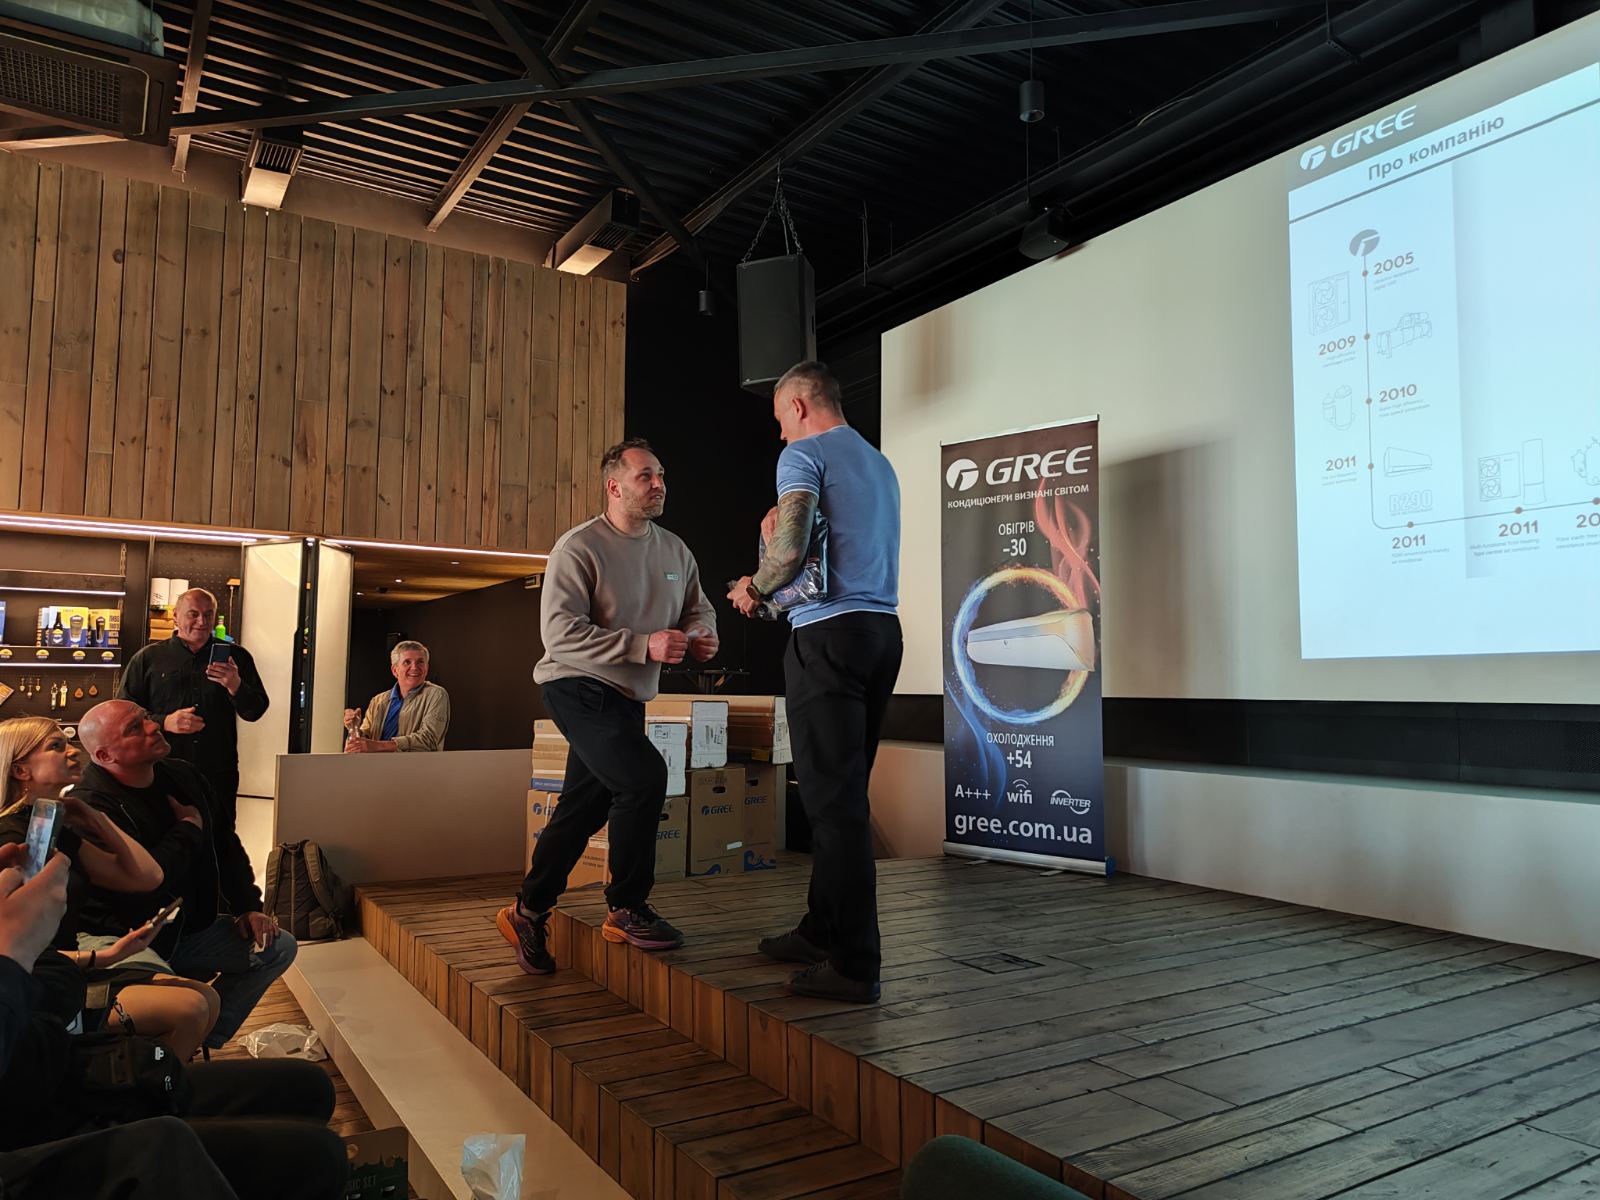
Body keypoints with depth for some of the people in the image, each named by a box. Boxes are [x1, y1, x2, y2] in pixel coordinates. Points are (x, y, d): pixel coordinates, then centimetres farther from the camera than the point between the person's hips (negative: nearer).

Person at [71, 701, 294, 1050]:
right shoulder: (90, 807, -22)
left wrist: (248, 906, 5)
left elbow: (224, 844, 16)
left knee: (278, 947, 3)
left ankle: (204, 1038, 6)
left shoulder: (182, 776, 5)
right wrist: (190, 828, -14)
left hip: (191, 928, 8)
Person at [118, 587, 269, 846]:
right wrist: (165, 722, -11)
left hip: (219, 778, 1)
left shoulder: (236, 657, 10)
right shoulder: (148, 658, 8)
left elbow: (255, 711, 7)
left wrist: (236, 687, -14)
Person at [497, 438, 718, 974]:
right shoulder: (579, 547, -14)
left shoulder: (674, 550, 8)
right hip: (578, 687, -7)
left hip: (626, 698, 8)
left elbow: (699, 608, 19)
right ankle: (626, 909, -6)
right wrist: (644, 646, -29)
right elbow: (560, 630, -22)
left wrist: (702, 634, -7)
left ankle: (528, 913, 27)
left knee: (584, 808, 11)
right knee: (644, 774, -23)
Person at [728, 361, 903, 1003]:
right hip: (883, 630, 9)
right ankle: (824, 931, 23)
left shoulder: (804, 455, -4)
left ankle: (855, 966, -3)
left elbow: (791, 549, -18)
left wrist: (753, 587, 1)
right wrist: (772, 586, 22)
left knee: (834, 799, -7)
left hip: (830, 633, -9)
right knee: (845, 793, 14)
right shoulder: (880, 463, 22)